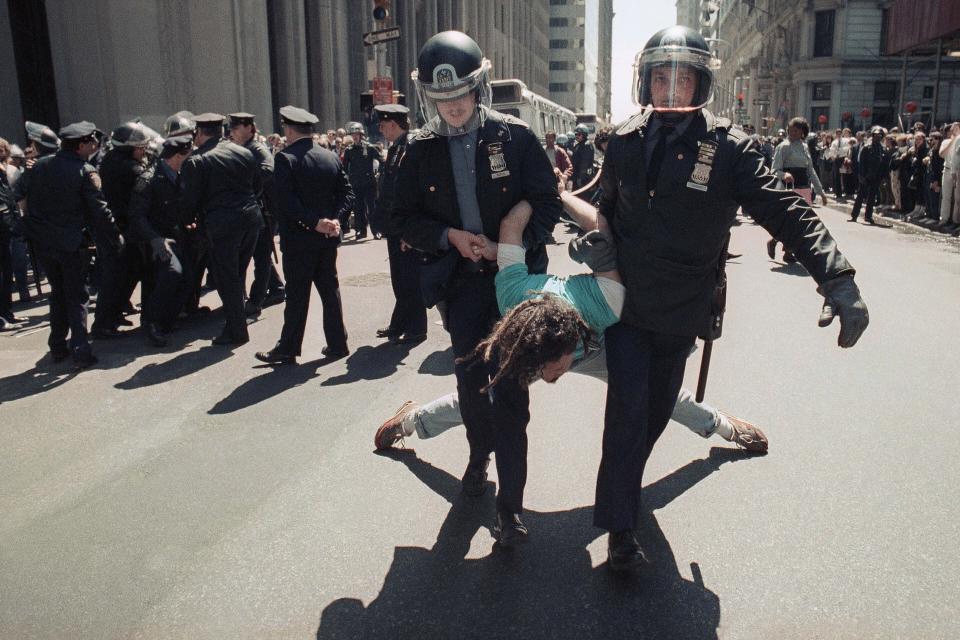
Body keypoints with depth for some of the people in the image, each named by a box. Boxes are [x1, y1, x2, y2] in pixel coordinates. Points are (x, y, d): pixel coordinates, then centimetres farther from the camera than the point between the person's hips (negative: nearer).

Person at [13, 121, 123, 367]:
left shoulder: (40, 165, 5)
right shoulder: (85, 172, -13)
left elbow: (19, 194, 13)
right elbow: (100, 210, -15)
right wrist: (117, 239, -6)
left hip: (42, 241, 5)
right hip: (70, 243, -5)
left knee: (58, 291, 19)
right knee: (76, 296, 4)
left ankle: (57, 347, 21)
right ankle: (80, 349, -4)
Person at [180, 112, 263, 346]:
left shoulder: (196, 161, -8)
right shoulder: (244, 153, 8)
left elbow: (190, 198, -6)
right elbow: (257, 186, 14)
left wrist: (188, 221, 11)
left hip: (222, 223, -6)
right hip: (251, 217, 6)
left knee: (227, 278, 5)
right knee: (238, 274, 18)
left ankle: (236, 331, 10)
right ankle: (237, 321, 27)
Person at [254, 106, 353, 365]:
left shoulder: (285, 158, -11)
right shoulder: (331, 157, 7)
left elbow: (286, 201, -20)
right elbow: (347, 192, 3)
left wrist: (314, 222, -17)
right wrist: (335, 219, -7)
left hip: (299, 236, -5)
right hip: (328, 237, 5)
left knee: (297, 294, 2)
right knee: (330, 289, 13)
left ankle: (288, 348, 12)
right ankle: (337, 344, 18)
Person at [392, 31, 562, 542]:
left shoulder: (515, 137, -6)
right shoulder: (422, 150, 1)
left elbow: (547, 202, -3)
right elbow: (405, 217, 5)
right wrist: (449, 237, -12)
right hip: (460, 279, 3)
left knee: (510, 385, -5)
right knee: (470, 376, 10)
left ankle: (509, 498, 4)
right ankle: (479, 455, 38)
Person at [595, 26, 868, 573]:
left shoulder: (727, 148, -13)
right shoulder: (625, 143, -2)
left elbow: (785, 211, -21)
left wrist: (837, 277, -31)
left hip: (682, 313, 0)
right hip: (627, 304, 0)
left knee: (658, 408, 16)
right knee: (628, 409, -6)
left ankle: (625, 483, 43)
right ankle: (621, 527, 6)